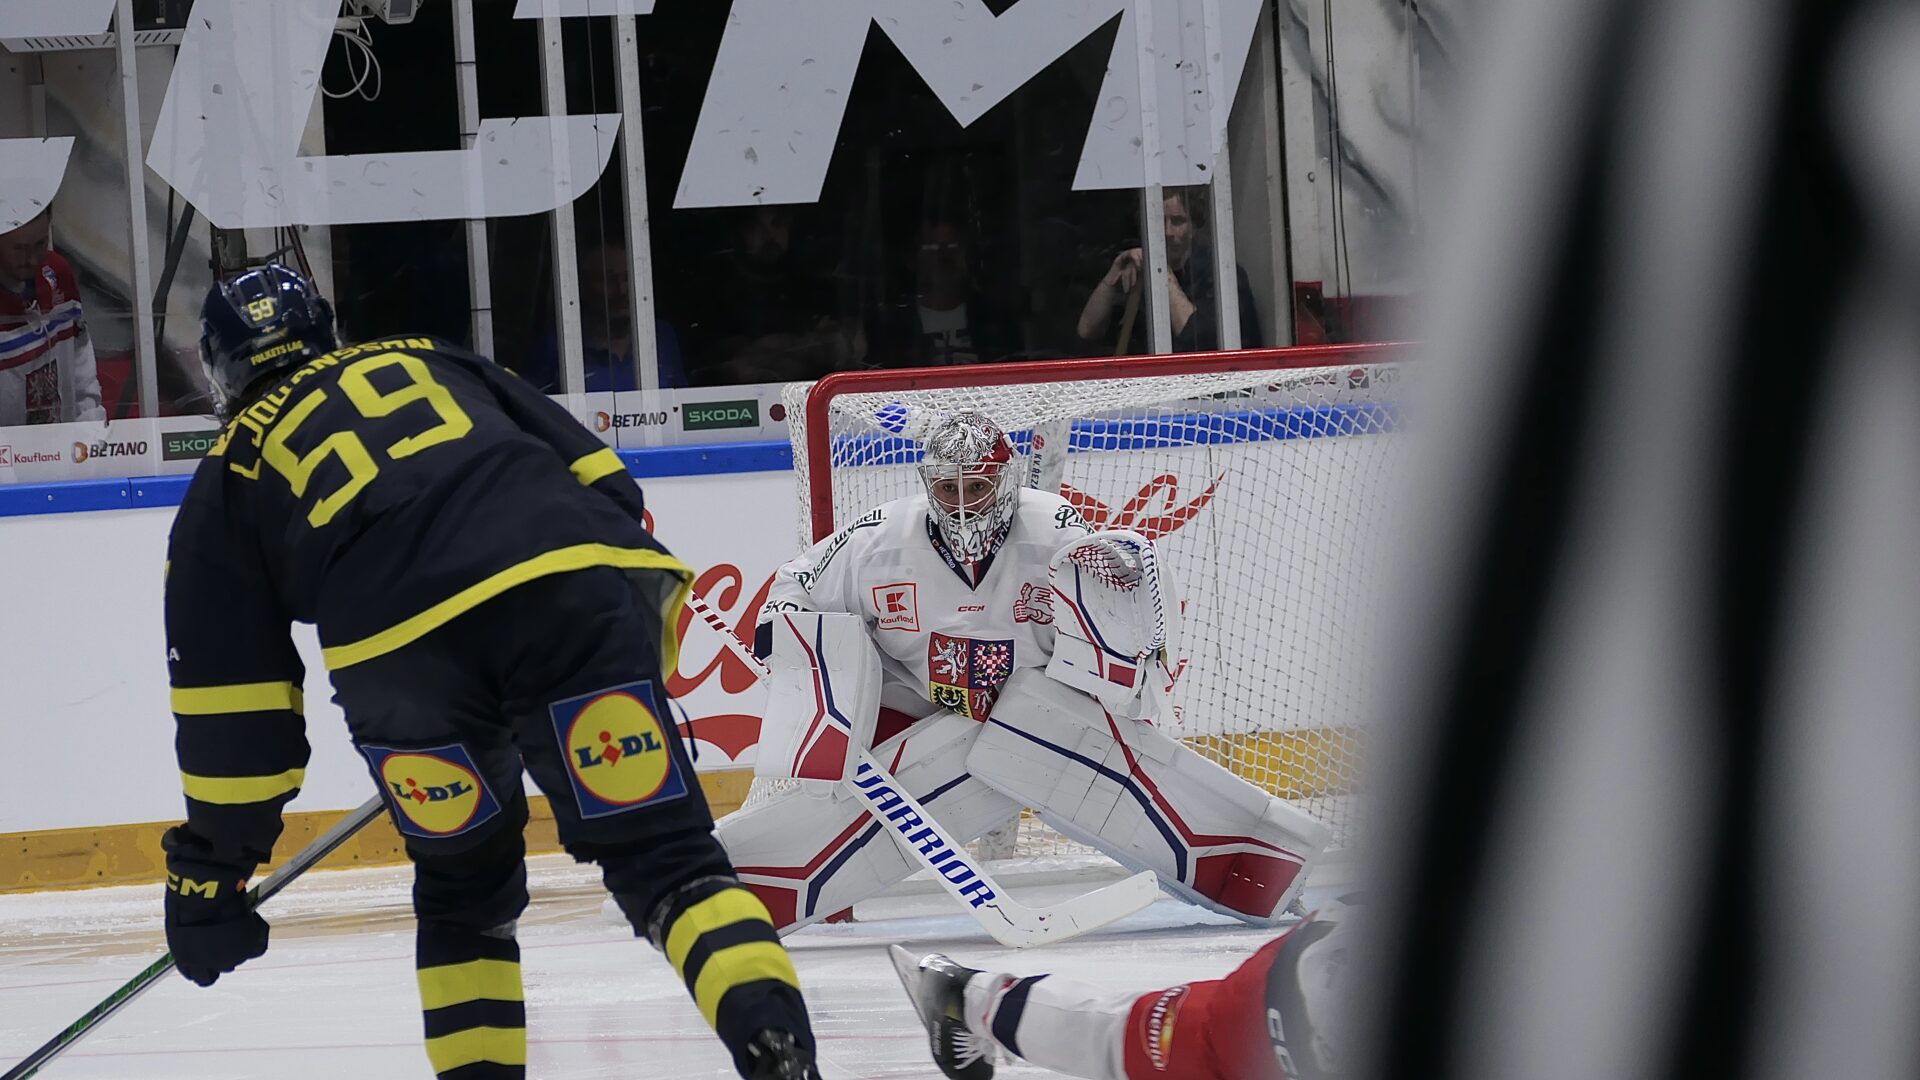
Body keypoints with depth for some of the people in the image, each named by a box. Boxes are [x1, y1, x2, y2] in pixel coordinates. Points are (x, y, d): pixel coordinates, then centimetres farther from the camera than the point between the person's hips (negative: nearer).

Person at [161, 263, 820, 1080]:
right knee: (663, 853, 1)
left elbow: (227, 698, 24)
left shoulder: (227, 483, 30)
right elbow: (601, 483, 27)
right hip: (576, 585, 1)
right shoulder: (429, 361, 36)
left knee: (463, 886, 23)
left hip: (401, 650, -1)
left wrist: (212, 866, 31)